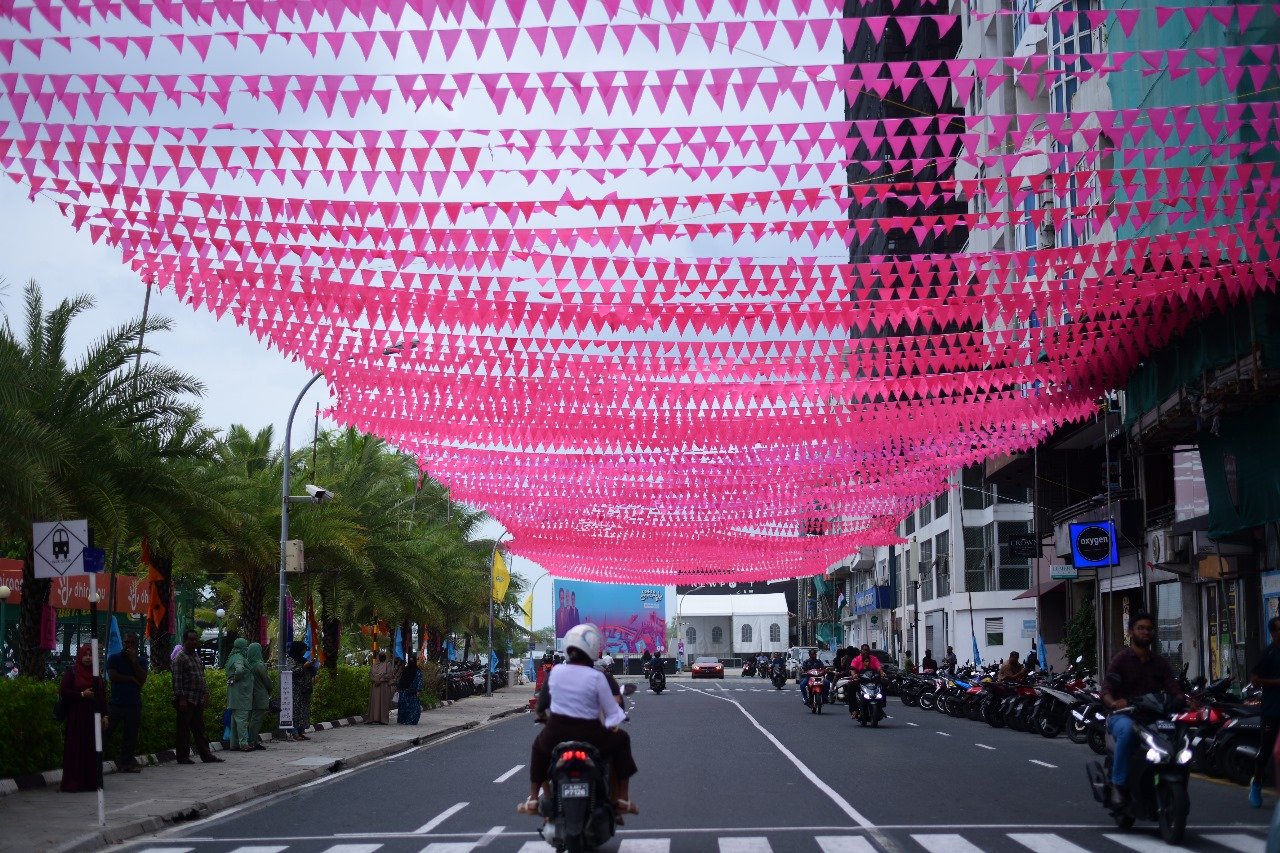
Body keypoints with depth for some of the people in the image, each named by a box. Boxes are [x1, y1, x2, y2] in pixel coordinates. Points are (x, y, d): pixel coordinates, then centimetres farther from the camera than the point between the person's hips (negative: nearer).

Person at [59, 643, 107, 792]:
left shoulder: (97, 676, 14)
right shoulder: (71, 673, 0)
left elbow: (102, 696, 14)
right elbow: (63, 692, -7)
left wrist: (105, 715, 5)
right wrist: (81, 694, -15)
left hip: (93, 716, 4)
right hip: (76, 717, -4)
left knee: (93, 750, 1)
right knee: (76, 749, -7)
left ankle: (91, 781, 4)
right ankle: (72, 782, -6)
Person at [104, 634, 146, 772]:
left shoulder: (140, 661, 14)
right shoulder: (114, 658, 5)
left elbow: (143, 679, -2)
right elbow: (112, 676, -9)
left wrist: (134, 660, -6)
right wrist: (132, 679, -4)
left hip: (134, 704, 3)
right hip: (116, 703, -3)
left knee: (131, 735, 5)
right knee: (106, 732, -7)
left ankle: (126, 763, 12)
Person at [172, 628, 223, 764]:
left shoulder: (197, 657, 17)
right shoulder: (180, 658, -8)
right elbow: (177, 680, -13)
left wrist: (206, 692, 15)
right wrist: (181, 698, -18)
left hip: (198, 699, 8)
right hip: (186, 700, -8)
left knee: (200, 728, 10)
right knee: (184, 729, -2)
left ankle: (206, 754, 13)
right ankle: (183, 757, 3)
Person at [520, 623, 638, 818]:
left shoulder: (555, 672, -2)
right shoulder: (596, 677, -13)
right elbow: (612, 712, -9)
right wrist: (613, 723, 13)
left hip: (555, 736, 3)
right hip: (589, 737, -3)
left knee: (539, 744, 37)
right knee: (621, 740, 24)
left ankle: (532, 800, 31)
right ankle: (622, 799, 22)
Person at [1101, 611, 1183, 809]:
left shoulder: (1160, 663, 15)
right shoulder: (1121, 659, 0)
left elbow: (1174, 690, 2)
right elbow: (1106, 690, -13)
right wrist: (1114, 703, -36)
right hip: (1122, 716, -4)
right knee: (1128, 728, -40)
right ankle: (1119, 784, -27)